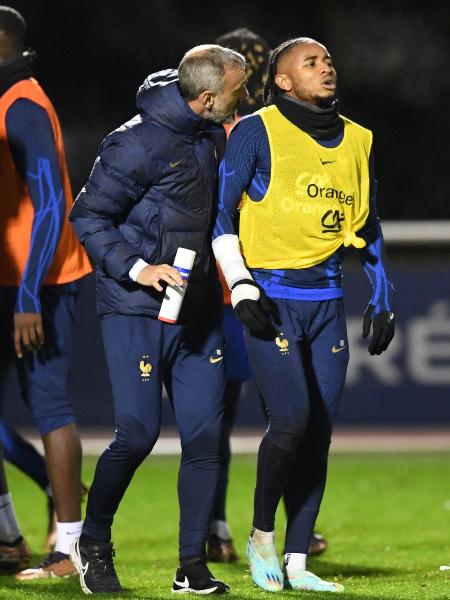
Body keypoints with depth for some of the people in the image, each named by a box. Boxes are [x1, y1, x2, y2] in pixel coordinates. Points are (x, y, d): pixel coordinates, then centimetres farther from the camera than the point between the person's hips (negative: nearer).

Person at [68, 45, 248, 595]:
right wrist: (137, 269, -20)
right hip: (138, 312, -7)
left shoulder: (214, 137, 9)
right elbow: (88, 216, -10)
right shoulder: (137, 144, -14)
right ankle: (93, 544, 13)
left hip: (197, 311, 7)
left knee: (204, 435, 1)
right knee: (137, 433, -8)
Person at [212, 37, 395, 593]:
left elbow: (369, 229, 22)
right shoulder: (257, 132, -3)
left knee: (319, 434, 1)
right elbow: (219, 213, -2)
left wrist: (381, 301, 18)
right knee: (292, 417, -17)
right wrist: (241, 289, -10)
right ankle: (261, 537, 3)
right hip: (272, 298, -5)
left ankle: (295, 563, 7)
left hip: (326, 301, 5)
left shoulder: (357, 142, 13)